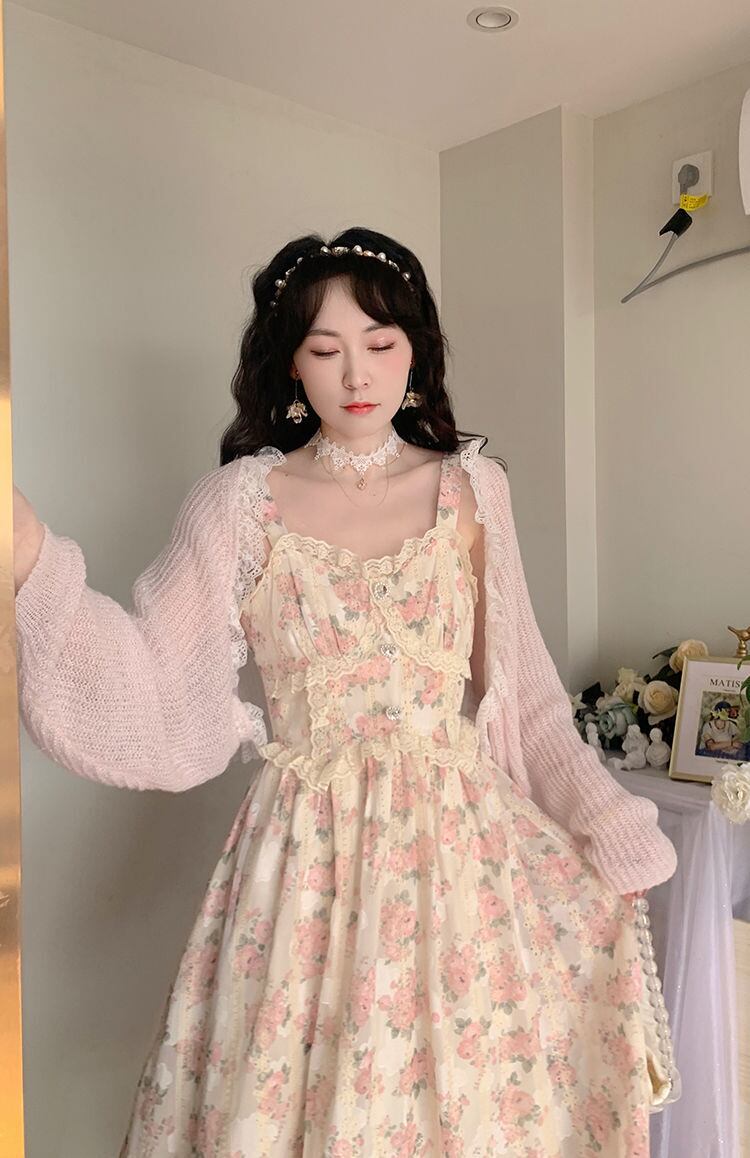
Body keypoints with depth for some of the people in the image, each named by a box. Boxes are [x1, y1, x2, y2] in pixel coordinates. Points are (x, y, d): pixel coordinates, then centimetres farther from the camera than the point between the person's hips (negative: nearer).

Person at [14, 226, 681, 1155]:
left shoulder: (472, 487, 2)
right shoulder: (240, 502, -3)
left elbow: (522, 690, 6)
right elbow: (154, 693, -11)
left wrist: (606, 824, -2)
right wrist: (34, 559, -23)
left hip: (466, 839, 2)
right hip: (313, 855, -1)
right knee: (307, 1081, 9)